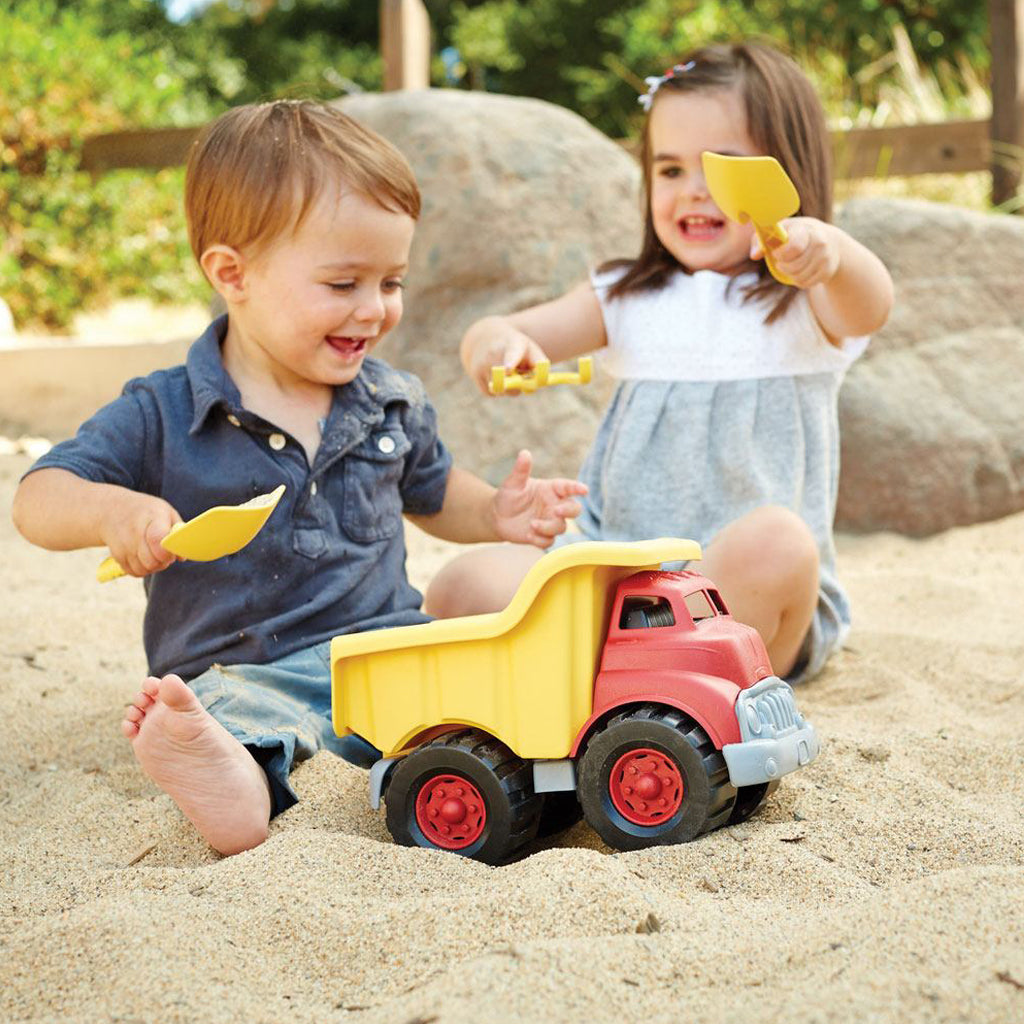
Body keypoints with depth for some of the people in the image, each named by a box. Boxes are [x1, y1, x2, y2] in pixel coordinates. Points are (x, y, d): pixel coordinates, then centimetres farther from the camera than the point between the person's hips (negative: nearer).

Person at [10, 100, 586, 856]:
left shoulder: (394, 403, 13)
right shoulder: (161, 417, -1)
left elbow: (432, 493, 31)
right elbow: (37, 500, -3)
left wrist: (496, 514, 10)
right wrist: (113, 511, -26)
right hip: (243, 671, -4)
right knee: (228, 709, -39)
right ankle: (235, 777, -69)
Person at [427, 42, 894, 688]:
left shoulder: (804, 301, 2)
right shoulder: (627, 298, 15)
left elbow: (869, 308, -21)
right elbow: (535, 333, 3)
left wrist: (832, 250, -45)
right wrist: (497, 341, -23)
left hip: (757, 595, -3)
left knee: (772, 541, -37)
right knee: (462, 588, -17)